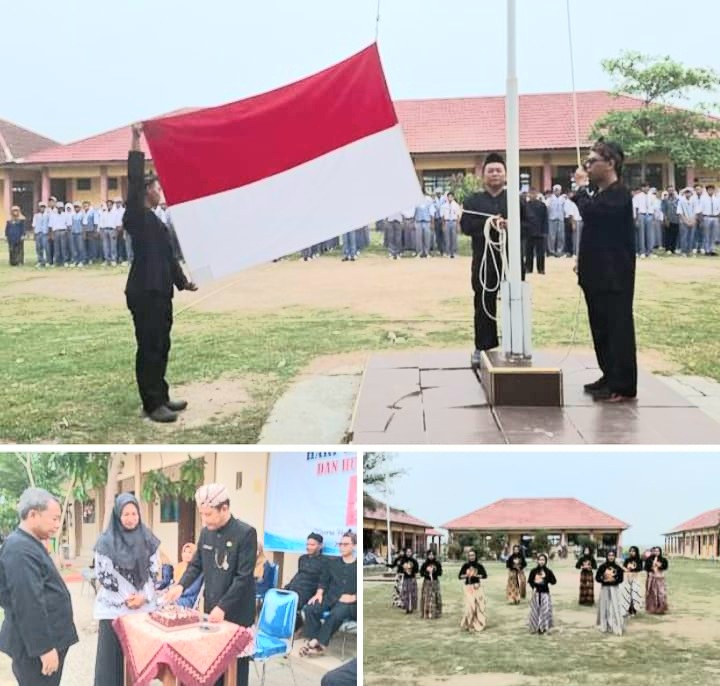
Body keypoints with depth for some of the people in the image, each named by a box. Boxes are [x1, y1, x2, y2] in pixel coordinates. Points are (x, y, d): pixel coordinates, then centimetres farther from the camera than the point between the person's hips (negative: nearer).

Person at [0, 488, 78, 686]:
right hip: (36, 646, -10)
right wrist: (44, 648, -24)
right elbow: (28, 604, -25)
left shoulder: (29, 544, 12)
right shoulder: (20, 549, -21)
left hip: (45, 640, 10)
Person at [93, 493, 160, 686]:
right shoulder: (106, 542, -5)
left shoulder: (148, 539, 4)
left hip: (144, 606, 2)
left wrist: (144, 596, -7)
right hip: (113, 607, -2)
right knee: (111, 654, 1)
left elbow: (154, 571, 5)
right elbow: (103, 575, -6)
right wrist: (125, 598, -10)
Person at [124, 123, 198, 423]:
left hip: (160, 291, 9)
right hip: (143, 292, -9)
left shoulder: (155, 221, 20)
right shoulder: (137, 215, -5)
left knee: (161, 347, 13)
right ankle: (151, 404, -3)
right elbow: (135, 178, -17)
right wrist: (136, 141, -20)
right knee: (149, 348, -6)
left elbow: (168, 255, 24)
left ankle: (161, 397, 21)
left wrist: (182, 281, 25)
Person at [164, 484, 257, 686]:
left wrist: (223, 607, -22)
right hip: (211, 608, 6)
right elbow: (196, 565, 14)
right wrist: (181, 585, -4)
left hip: (236, 613, -6)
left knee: (236, 666, 3)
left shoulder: (246, 533, -16)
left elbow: (243, 577, -18)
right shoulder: (206, 532, 5)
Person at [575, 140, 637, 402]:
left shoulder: (618, 194, -14)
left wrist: (580, 188, -11)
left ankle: (623, 386, 1)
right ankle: (609, 377, 24)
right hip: (598, 275, 10)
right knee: (601, 329, 14)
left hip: (614, 276, -10)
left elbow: (590, 211, -29)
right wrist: (584, 262, 13)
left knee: (618, 329, -4)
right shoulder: (601, 194, 16)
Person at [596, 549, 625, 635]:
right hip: (605, 589, 1)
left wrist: (614, 580, -19)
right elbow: (597, 578, -1)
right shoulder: (602, 567, -1)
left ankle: (617, 628, -5)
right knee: (605, 608, 5)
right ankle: (605, 627, 14)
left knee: (615, 609, -5)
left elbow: (621, 579, -2)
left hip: (615, 590, -1)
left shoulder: (618, 567, 0)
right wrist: (604, 580, -18)